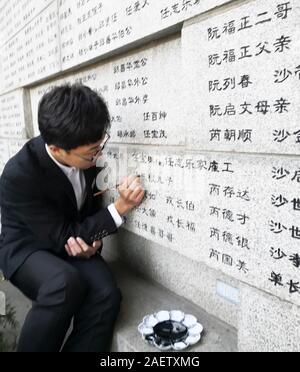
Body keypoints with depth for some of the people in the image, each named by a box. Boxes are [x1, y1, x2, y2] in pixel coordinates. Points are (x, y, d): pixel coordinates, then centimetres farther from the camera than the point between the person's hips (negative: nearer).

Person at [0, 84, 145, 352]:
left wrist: (94, 239, -12)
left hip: (73, 247, 4)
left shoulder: (84, 156, -11)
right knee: (65, 283, -37)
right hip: (27, 248, -4)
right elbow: (65, 237, -23)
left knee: (106, 294, -26)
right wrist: (121, 207, -25)